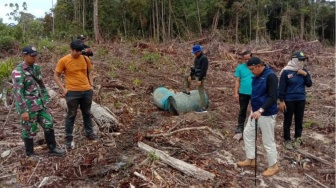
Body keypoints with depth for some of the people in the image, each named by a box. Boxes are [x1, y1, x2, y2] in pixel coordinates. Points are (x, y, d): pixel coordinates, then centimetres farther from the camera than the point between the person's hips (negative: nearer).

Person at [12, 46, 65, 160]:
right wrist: (23, 110, -22)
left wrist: (46, 98, 14)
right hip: (28, 107, -7)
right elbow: (17, 92, -21)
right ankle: (30, 153, 26)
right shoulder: (18, 72, -17)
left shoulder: (36, 67, 6)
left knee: (49, 124, 11)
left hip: (40, 104, 7)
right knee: (29, 131, 7)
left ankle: (52, 148, 26)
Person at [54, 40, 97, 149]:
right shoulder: (63, 61, -8)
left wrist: (91, 85, 5)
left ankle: (89, 133, 32)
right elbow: (56, 76, -1)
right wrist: (63, 89, -9)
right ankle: (68, 138, 18)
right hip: (72, 92, -4)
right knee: (71, 115, 6)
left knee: (87, 113, 17)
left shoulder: (86, 59, 2)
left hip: (87, 91, 4)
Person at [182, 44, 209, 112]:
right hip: (196, 75, 10)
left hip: (200, 77, -10)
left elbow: (203, 70, -25)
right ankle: (187, 91, 37)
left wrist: (200, 80, -25)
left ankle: (203, 108, -4)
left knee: (201, 92, -8)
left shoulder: (204, 58, -22)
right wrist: (190, 75, 12)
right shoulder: (197, 57, 8)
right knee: (186, 77, 27)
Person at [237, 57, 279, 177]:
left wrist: (261, 110, -33)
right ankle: (251, 159, 31)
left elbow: (273, 97, -26)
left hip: (267, 114, -9)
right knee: (247, 133, 16)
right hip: (255, 111, 9)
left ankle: (273, 166, 21)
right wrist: (256, 110, 16)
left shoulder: (270, 76, -21)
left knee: (268, 140, 2)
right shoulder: (257, 76, 6)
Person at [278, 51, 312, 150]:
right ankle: (287, 140, 18)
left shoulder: (304, 71, 4)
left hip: (301, 100, 5)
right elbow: (282, 87, -10)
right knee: (288, 121, 6)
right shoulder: (286, 71, -11)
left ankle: (298, 138, 28)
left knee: (299, 120, 13)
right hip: (289, 100, -4)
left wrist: (306, 75, -12)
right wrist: (281, 101, -12)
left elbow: (309, 84, 4)